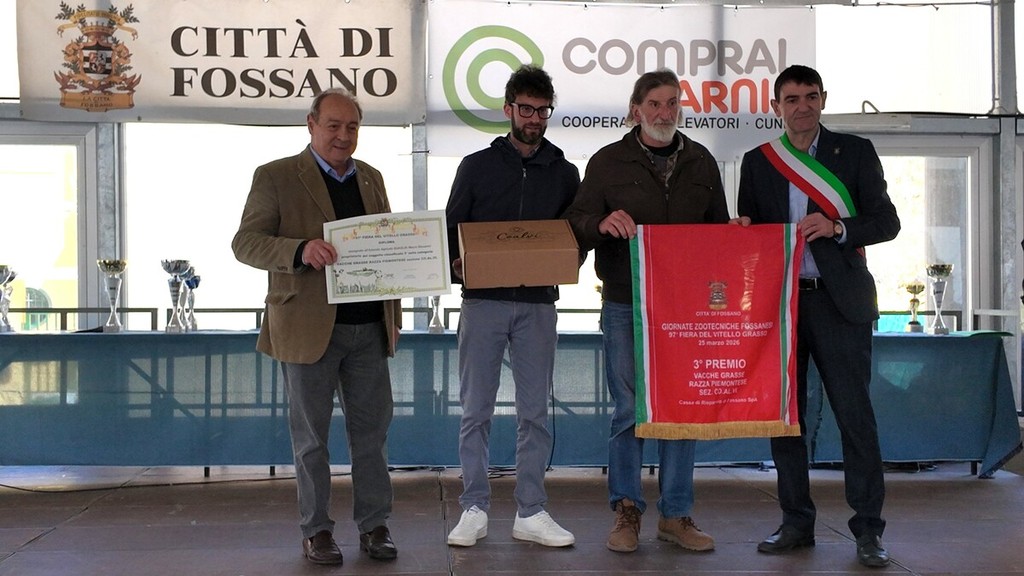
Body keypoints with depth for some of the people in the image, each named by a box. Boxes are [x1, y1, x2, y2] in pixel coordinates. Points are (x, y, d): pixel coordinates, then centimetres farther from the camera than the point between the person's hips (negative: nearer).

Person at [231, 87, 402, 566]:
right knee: (310, 435, 6)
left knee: (371, 430, 8)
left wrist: (393, 312, 3)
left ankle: (374, 526, 18)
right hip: (309, 326, -4)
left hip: (369, 327, 4)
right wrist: (301, 250, -25)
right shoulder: (275, 177, 0)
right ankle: (316, 531, 16)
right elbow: (245, 243, -8)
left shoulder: (371, 179, 14)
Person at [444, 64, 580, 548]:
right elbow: (451, 230, 5)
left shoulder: (563, 173, 11)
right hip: (483, 301, -1)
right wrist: (457, 267, -14)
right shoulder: (477, 166, 6)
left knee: (534, 412, 5)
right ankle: (474, 509, 10)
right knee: (476, 409, 1)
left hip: (537, 305, 2)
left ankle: (531, 512, 12)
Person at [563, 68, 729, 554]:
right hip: (626, 304, -2)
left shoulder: (701, 163, 13)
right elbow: (575, 225, 1)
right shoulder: (608, 162, 4)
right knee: (629, 410, 0)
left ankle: (676, 515, 15)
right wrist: (602, 223, -20)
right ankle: (626, 512, 13)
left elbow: (718, 228, 21)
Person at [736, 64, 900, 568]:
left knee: (855, 414, -3)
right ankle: (796, 523, 17)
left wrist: (836, 227, -15)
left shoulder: (855, 152, 6)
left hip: (838, 302, -2)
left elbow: (887, 221, 1)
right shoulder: (757, 162, 11)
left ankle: (868, 530, 4)